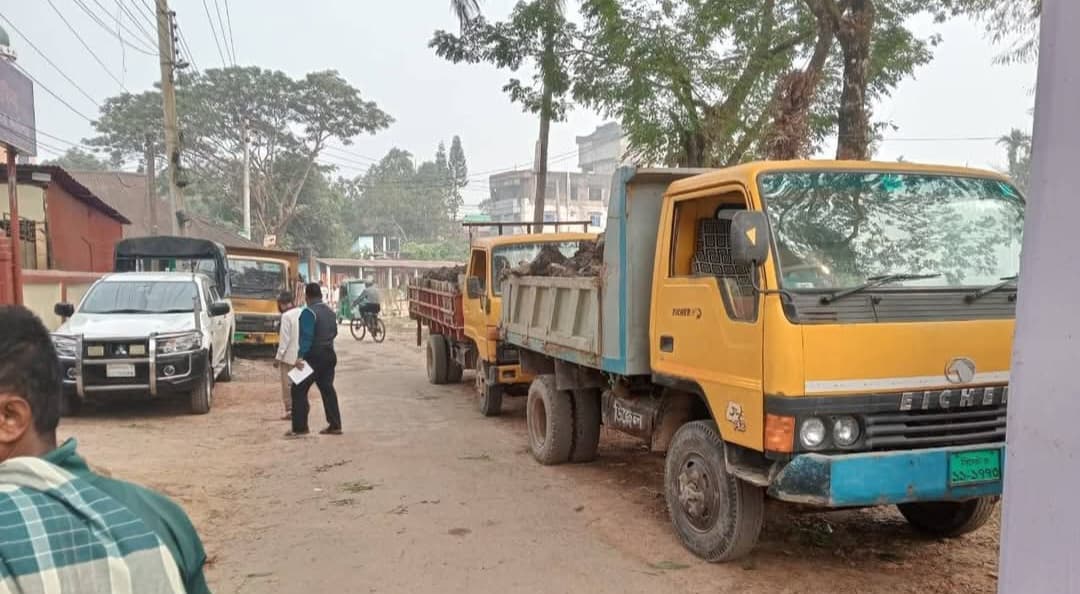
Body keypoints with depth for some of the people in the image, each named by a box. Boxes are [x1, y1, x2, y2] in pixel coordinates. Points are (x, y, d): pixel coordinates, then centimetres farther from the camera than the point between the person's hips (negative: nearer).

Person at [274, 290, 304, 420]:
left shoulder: (286, 316, -15)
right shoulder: (302, 312, 5)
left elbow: (284, 339, -16)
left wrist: (278, 357, -9)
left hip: (289, 356, -7)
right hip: (301, 355, 7)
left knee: (288, 384, 2)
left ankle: (290, 410, 4)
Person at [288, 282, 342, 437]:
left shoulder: (309, 312, -13)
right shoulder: (330, 312, 12)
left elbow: (306, 336, -22)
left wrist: (301, 356, -26)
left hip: (314, 357, -8)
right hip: (329, 355, 8)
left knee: (299, 390, -2)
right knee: (327, 389, 12)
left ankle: (299, 428, -4)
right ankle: (335, 425, 12)